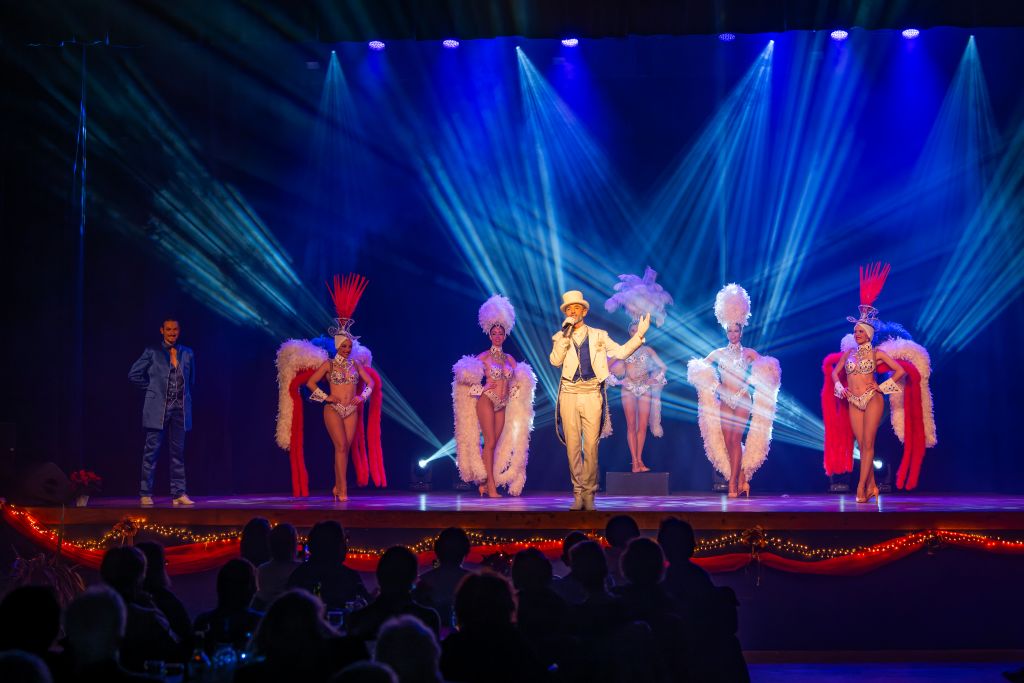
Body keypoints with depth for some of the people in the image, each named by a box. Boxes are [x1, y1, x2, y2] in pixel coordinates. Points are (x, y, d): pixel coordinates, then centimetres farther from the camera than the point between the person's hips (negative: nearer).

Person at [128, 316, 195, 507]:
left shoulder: (187, 354, 11)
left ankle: (178, 494, 5)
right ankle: (145, 494, 1)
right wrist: (152, 388, 3)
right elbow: (134, 374, 3)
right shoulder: (152, 352, 1)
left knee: (177, 452, 4)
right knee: (152, 450, -2)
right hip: (158, 409, -3)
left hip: (180, 409, 3)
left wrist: (184, 395, 13)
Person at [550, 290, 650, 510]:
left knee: (591, 446, -6)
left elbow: (621, 352, 10)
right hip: (569, 395, 1)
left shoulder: (598, 335, 13)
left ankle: (589, 494, 0)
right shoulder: (560, 337, 12)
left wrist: (639, 335, 2)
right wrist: (566, 335, -9)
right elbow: (555, 361, -4)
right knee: (572, 446, -1)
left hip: (592, 395, -1)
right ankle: (578, 493, 5)